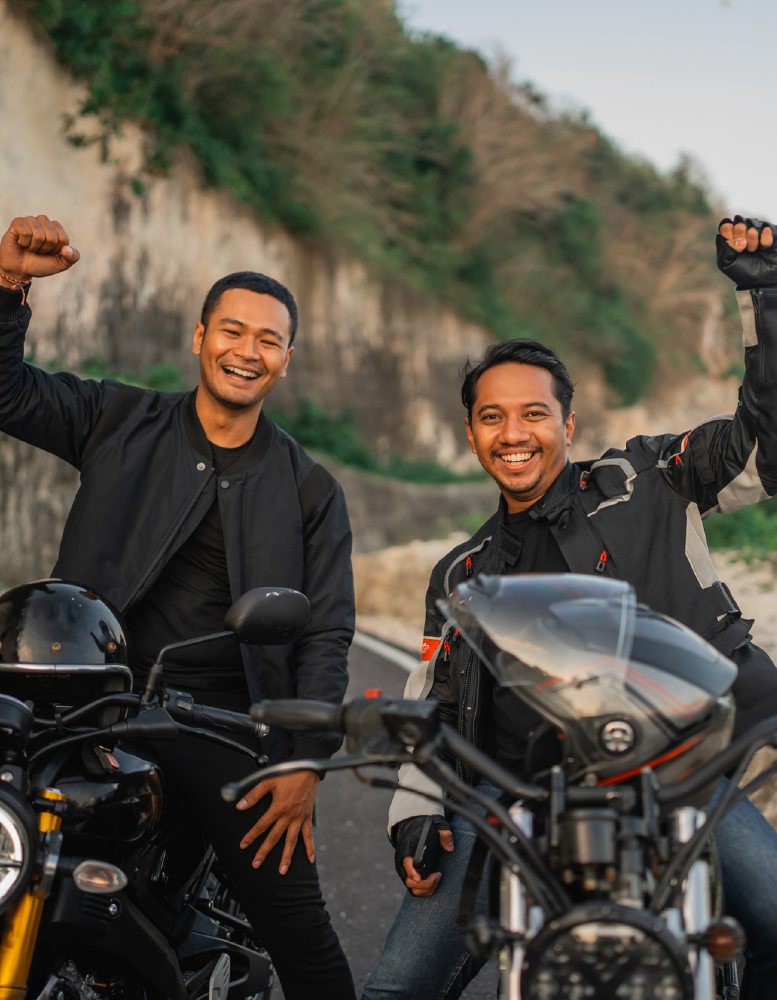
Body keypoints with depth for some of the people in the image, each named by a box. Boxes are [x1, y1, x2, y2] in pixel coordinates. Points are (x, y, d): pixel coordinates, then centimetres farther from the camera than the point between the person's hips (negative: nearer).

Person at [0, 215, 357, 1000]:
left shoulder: (309, 490, 8)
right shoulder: (122, 421, 8)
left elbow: (325, 631, 4)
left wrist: (306, 760, -6)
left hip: (226, 726, 0)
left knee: (298, 930, -2)